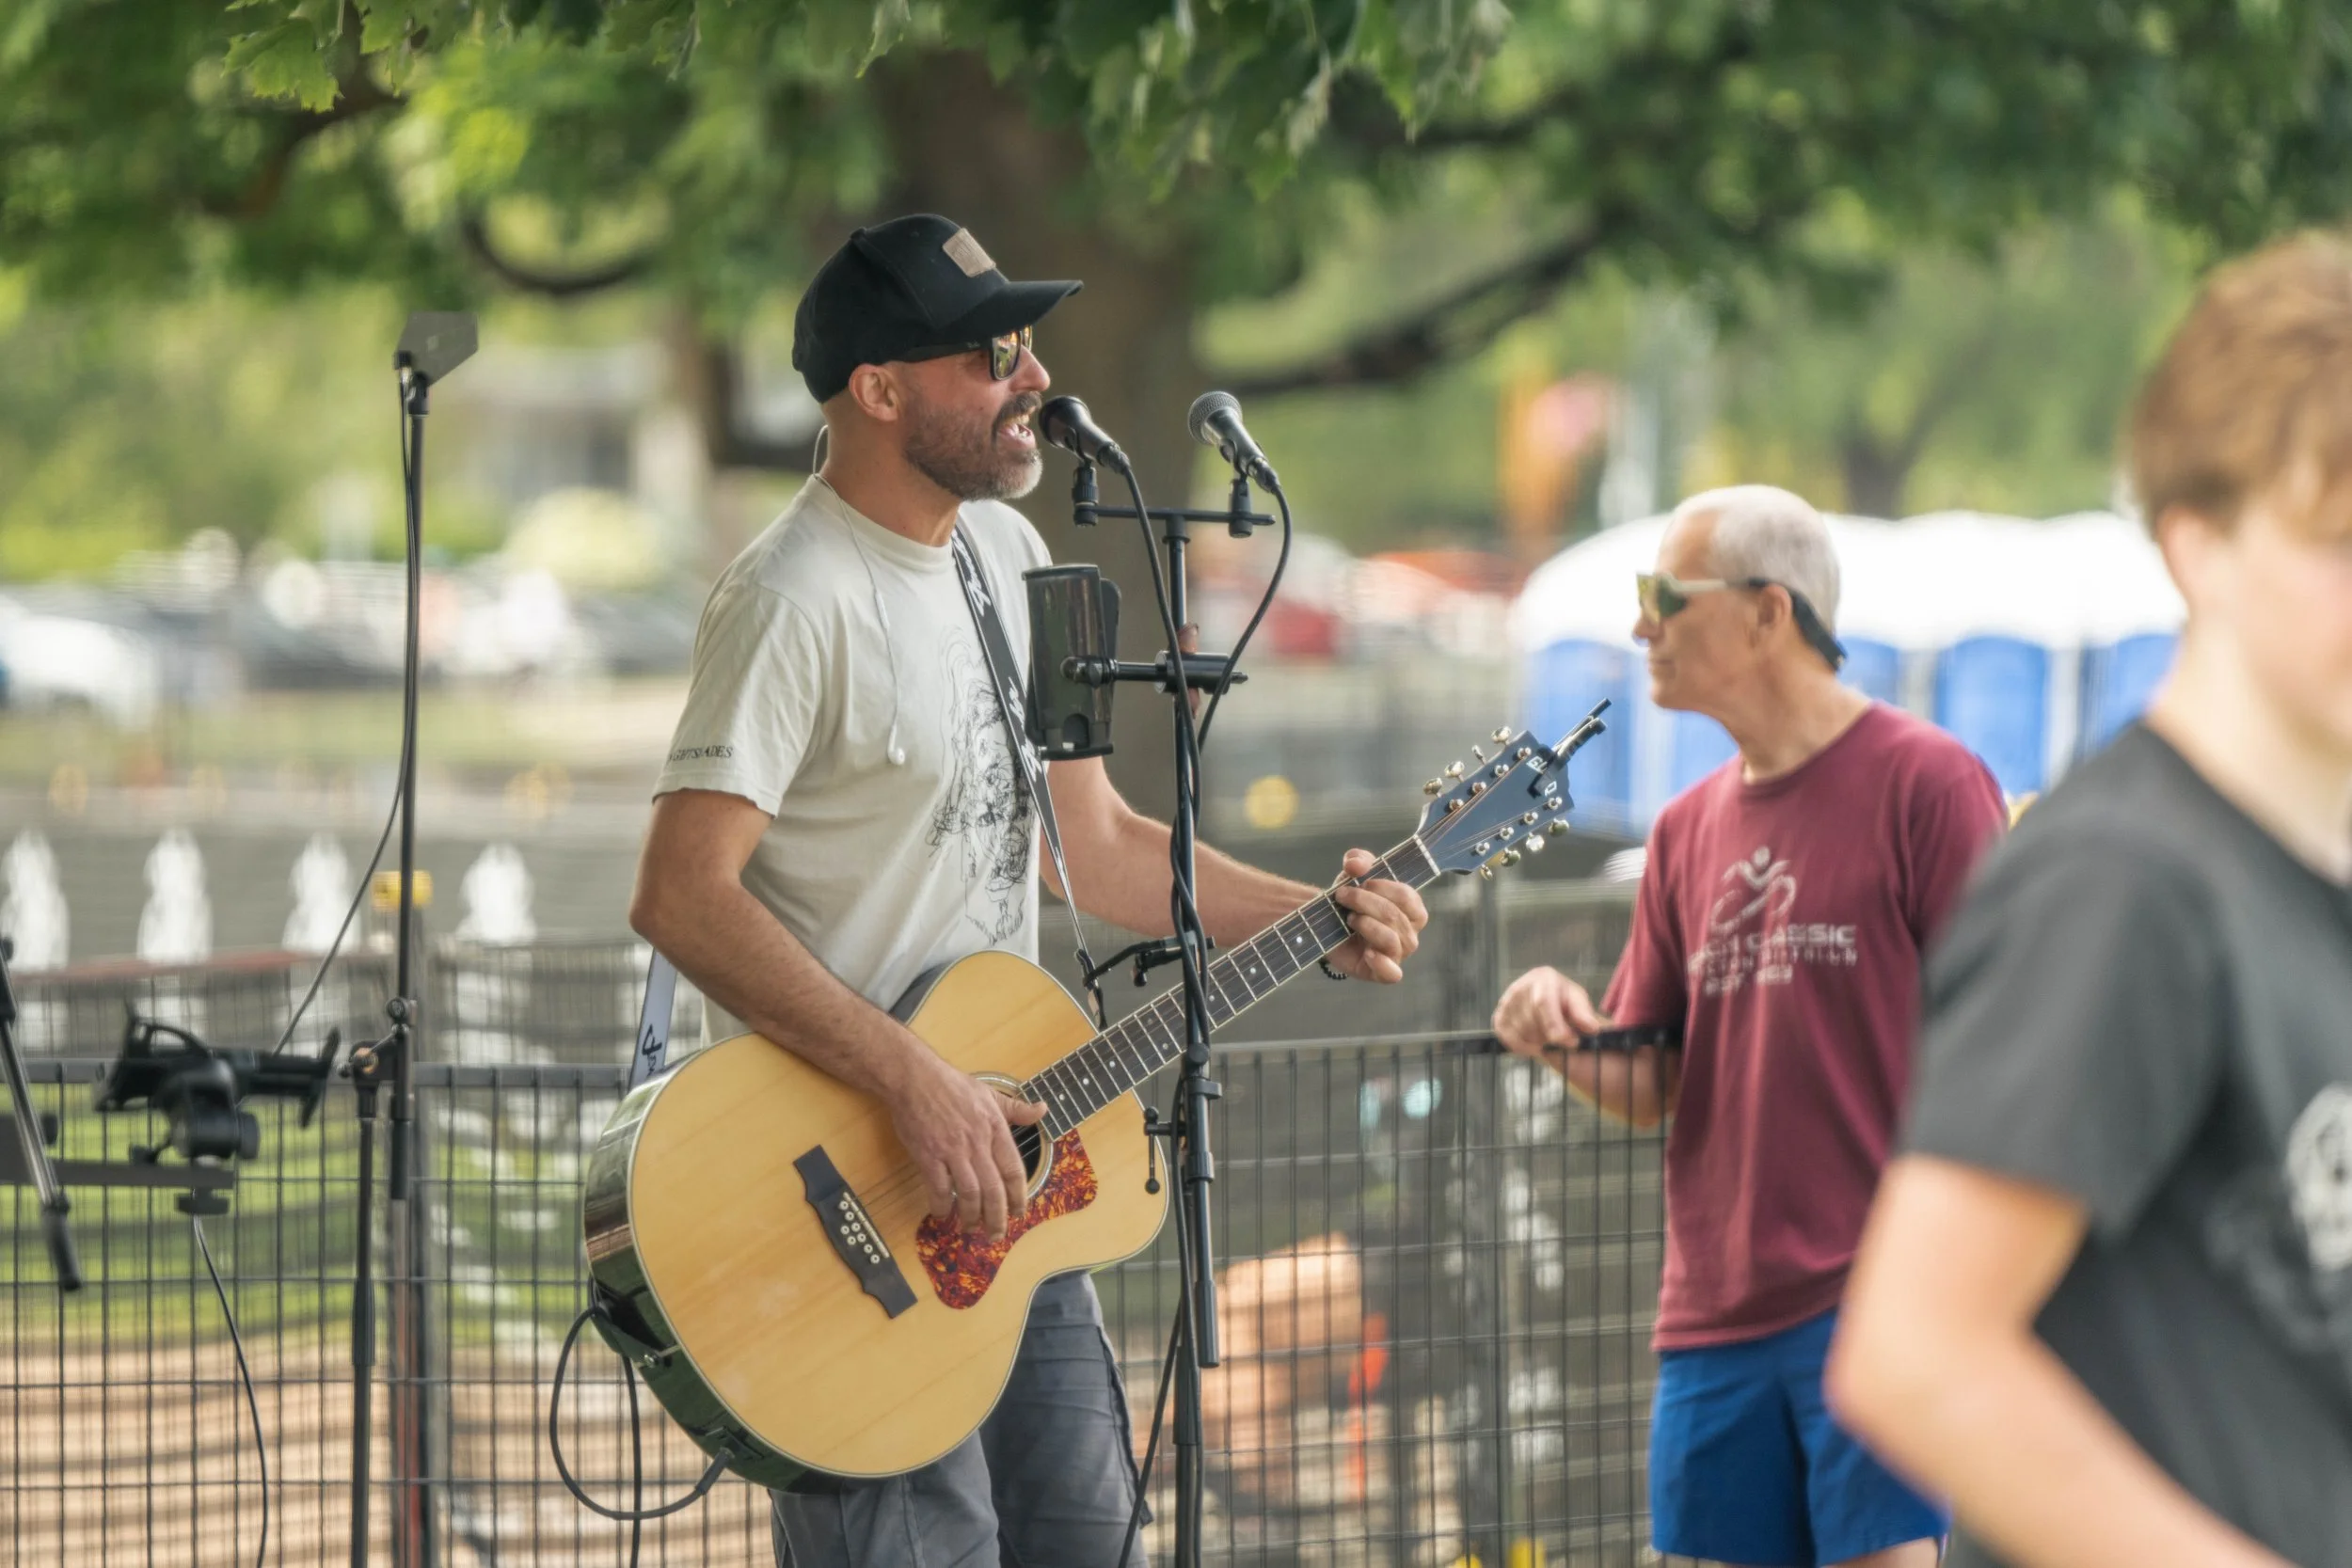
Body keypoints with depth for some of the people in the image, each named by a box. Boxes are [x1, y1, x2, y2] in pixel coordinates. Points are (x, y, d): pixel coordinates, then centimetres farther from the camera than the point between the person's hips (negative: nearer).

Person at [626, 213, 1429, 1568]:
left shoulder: (1007, 555, 11)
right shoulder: (798, 600, -18)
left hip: (1005, 1162, 9)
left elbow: (1097, 842, 19)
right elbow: (682, 895, -25)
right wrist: (915, 1083, -27)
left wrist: (1314, 922, 6)